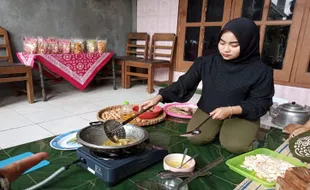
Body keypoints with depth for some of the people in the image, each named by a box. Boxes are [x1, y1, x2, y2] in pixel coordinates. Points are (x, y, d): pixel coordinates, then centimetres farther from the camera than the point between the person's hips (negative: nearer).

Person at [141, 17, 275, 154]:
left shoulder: (261, 71, -14)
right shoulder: (205, 63, -9)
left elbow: (261, 102, -10)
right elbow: (183, 84, -7)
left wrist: (230, 110, -26)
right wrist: (159, 97, -22)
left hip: (242, 115, -1)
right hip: (207, 111, 2)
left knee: (235, 146, -25)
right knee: (195, 138, -19)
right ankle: (219, 129, 12)